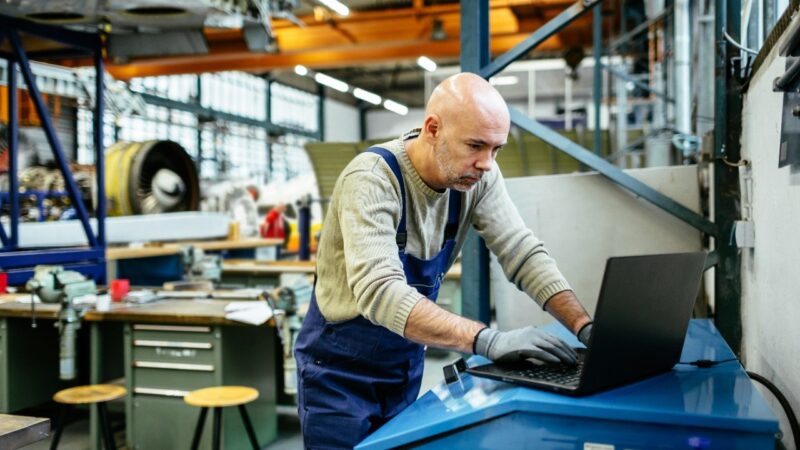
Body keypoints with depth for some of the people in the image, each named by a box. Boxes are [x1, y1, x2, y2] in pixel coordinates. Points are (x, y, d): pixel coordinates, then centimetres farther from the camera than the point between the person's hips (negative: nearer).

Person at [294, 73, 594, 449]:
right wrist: (488, 340, -47)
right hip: (340, 372, -5)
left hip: (406, 366, 6)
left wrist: (586, 327, -25)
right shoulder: (373, 179, -27)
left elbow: (524, 254, -11)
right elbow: (380, 291, -39)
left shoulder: (477, 177, -10)